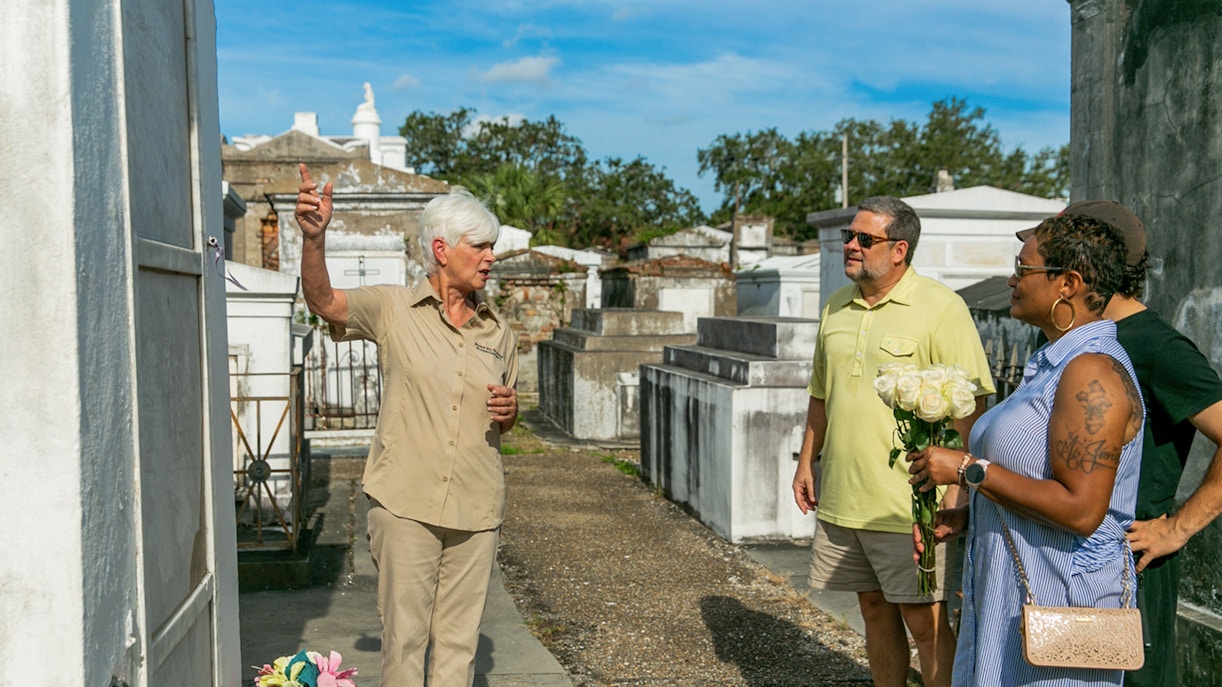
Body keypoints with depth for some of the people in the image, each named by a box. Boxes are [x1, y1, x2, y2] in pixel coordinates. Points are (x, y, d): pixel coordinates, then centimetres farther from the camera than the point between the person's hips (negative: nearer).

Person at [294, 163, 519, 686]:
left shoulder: (498, 332, 11)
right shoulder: (392, 309, -1)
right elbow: (322, 299, -16)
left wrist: (509, 412, -3)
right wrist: (314, 236, -34)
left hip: (475, 508, 4)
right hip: (405, 502, -3)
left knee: (459, 639, 11)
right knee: (404, 634, 3)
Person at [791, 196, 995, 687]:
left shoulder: (941, 308, -10)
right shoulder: (837, 307, 11)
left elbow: (968, 404, -13)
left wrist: (955, 490, -17)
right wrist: (807, 461, 17)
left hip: (909, 506, -6)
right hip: (841, 499, 6)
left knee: (925, 622, 0)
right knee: (874, 609, 17)